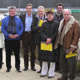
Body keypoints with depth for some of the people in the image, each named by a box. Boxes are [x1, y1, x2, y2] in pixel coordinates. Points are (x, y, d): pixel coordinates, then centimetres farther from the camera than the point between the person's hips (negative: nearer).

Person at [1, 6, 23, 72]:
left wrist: (17, 35, -14)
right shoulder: (4, 20, 4)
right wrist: (9, 35, -15)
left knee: (17, 54, 6)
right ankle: (8, 67, 17)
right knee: (8, 54, 5)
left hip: (16, 39, 0)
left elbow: (21, 28, 3)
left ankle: (18, 67, 17)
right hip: (8, 40, 0)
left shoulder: (18, 19, 6)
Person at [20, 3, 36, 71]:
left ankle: (33, 66, 15)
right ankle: (26, 66, 16)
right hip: (25, 35, 1)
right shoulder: (22, 17, 6)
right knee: (25, 51, 7)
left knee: (33, 51, 5)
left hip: (32, 35, 0)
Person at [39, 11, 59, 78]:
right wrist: (46, 39, -11)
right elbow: (41, 32, 4)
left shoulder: (56, 23, 1)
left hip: (53, 43, -3)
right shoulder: (44, 24, 13)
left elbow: (56, 33, -6)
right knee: (44, 58, 9)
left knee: (52, 58, -1)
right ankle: (44, 72, 21)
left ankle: (51, 72, 12)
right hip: (44, 43, 4)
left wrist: (51, 39, -15)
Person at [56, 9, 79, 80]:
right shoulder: (62, 22, 13)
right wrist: (58, 43, 13)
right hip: (62, 46, 8)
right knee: (62, 62, 15)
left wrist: (73, 46, -17)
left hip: (69, 47, -7)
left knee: (71, 63, 1)